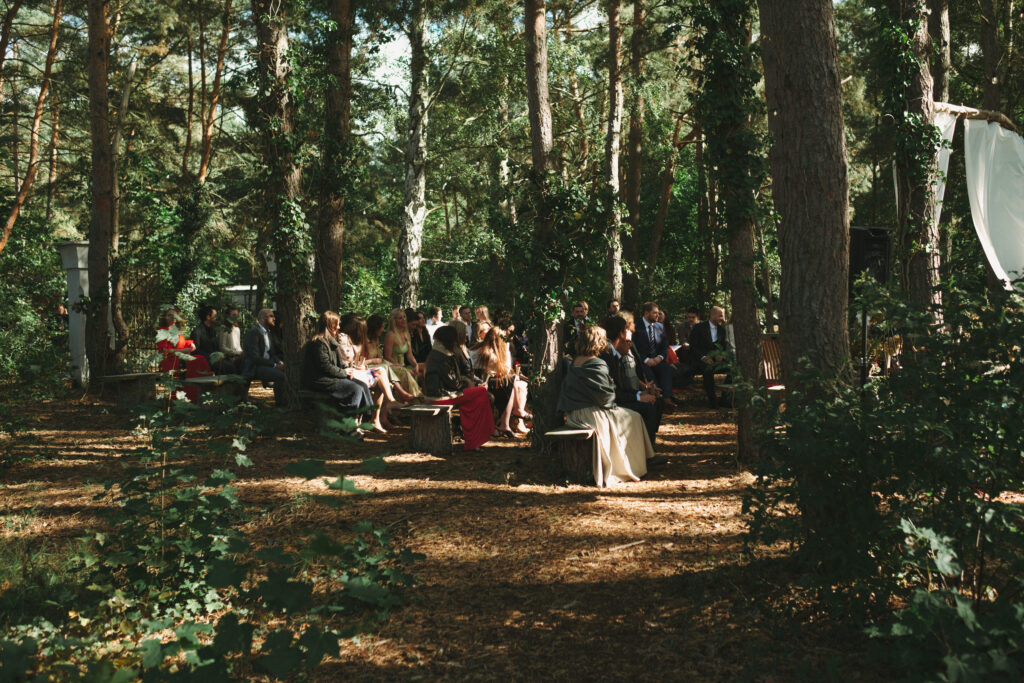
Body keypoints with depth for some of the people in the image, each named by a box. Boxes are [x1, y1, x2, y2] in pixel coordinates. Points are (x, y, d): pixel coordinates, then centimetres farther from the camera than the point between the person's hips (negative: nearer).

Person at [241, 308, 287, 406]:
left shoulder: (269, 334, 18)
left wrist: (279, 362, -4)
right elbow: (255, 358, -19)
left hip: (267, 365, 9)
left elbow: (273, 353, 19)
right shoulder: (253, 333, -12)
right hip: (253, 369, -9)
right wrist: (274, 365, -21)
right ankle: (281, 403, -18)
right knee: (280, 375, -29)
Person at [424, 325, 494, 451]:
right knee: (482, 392, -7)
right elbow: (453, 383, -15)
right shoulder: (440, 358, -16)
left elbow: (459, 373, 24)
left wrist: (468, 381, 8)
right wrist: (466, 383, 2)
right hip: (441, 396, -10)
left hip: (444, 392, 10)